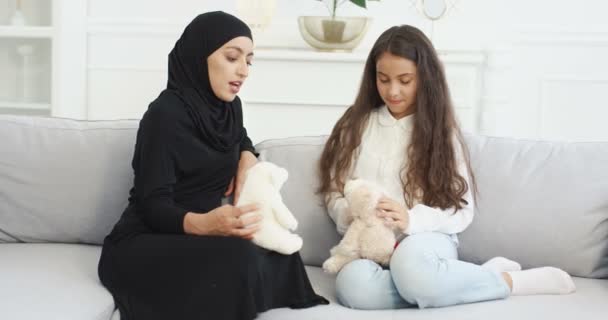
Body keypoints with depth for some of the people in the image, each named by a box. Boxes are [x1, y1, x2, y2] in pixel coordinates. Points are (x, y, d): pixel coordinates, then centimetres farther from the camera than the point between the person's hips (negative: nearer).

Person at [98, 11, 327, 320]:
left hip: (196, 238, 7)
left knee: (281, 256, -19)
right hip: (145, 246, -7)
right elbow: (153, 205, -21)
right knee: (239, 259, -33)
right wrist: (203, 223, -41)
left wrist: (247, 157, 8)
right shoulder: (165, 114, -17)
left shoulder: (229, 106, 7)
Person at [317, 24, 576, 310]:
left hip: (425, 241, -2)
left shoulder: (440, 131, 6)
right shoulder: (356, 125, 10)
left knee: (409, 262, -41)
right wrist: (352, 216, -13)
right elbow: (334, 193, 11)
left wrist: (411, 220, -19)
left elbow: (462, 210, 1)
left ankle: (508, 280, -18)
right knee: (353, 285, -36)